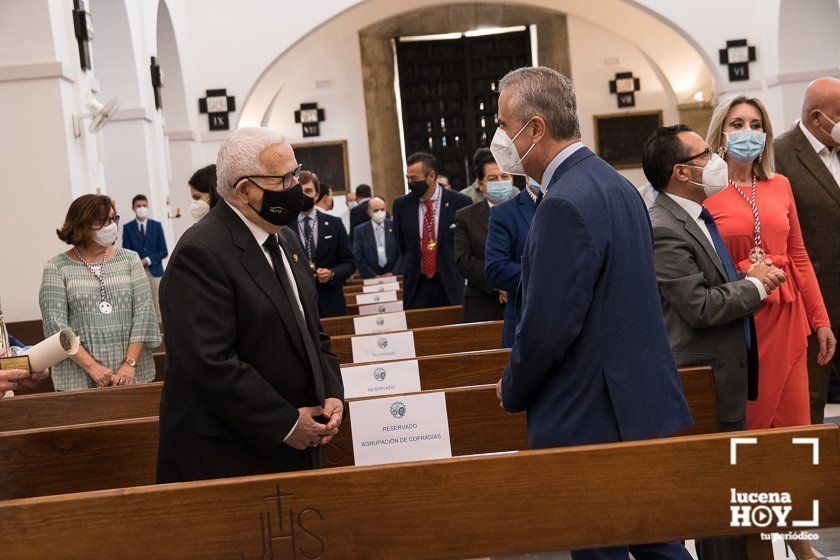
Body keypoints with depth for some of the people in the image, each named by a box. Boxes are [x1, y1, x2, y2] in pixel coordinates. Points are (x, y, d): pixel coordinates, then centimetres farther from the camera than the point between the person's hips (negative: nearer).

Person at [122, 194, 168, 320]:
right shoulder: (128, 228, 6)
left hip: (155, 271, 1)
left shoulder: (157, 226, 8)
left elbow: (164, 252, 4)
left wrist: (148, 260, -9)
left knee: (158, 308, 0)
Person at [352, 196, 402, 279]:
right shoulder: (360, 231, 6)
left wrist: (394, 273, -5)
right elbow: (358, 258, 1)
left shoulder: (395, 226, 7)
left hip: (394, 276, 1)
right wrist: (373, 276, -7)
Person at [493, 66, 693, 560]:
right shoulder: (616, 184, 9)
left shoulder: (564, 205, -21)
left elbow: (546, 329, -23)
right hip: (643, 402, 9)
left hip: (590, 419, -9)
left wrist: (513, 391, -4)